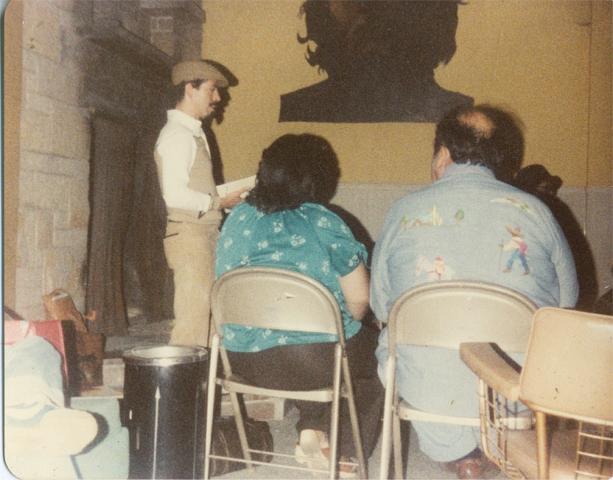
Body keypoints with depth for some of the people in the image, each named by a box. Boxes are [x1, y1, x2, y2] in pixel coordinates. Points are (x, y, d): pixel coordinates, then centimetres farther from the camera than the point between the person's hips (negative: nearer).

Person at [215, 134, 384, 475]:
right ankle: (343, 454, 21)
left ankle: (314, 431, 23)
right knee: (379, 350, 22)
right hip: (313, 360, -6)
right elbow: (359, 299, -8)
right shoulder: (324, 223, -9)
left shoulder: (238, 218, 7)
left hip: (244, 360, 6)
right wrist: (343, 321, 14)